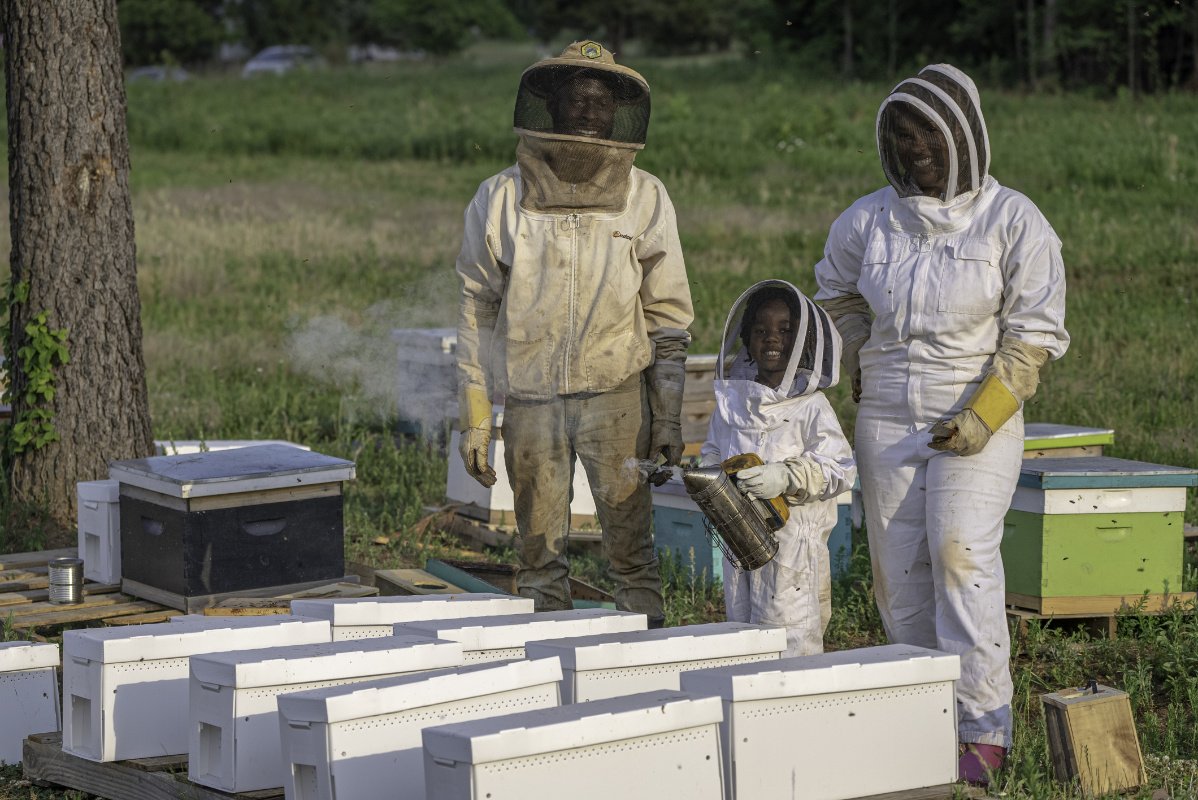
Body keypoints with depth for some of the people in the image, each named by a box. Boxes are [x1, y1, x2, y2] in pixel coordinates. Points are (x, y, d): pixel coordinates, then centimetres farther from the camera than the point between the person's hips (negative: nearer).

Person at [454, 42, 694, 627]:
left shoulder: (644, 198, 4)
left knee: (632, 550, -3)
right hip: (530, 398, 1)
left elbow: (669, 316, 6)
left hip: (616, 394, -1)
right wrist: (473, 418, 3)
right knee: (539, 556, 6)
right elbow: (477, 311, 7)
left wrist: (669, 418, 1)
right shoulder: (502, 198, 3)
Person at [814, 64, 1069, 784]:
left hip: (981, 417, -4)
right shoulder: (869, 220, 3)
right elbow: (837, 293, 25)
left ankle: (984, 729, -17)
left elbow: (1035, 333, -7)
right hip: (888, 420, 5)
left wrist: (984, 415, -16)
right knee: (899, 569, 5)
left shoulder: (1012, 221, -7)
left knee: (961, 554, -19)